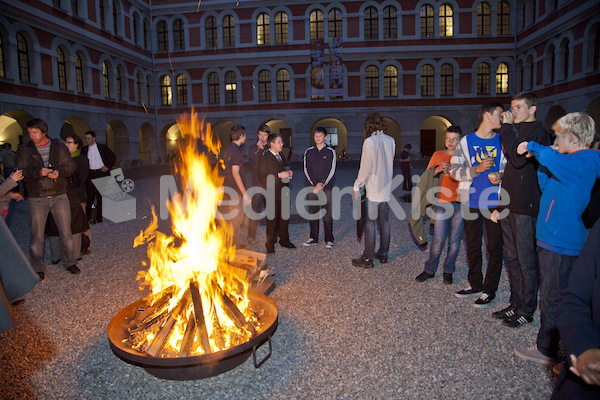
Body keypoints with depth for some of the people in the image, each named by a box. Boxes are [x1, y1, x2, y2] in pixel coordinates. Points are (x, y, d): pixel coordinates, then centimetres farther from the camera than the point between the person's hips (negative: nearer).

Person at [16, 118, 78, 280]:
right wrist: (39, 172, -21)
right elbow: (21, 172, -3)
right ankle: (38, 268, 18)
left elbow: (70, 167, 3)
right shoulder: (24, 150, 4)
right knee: (37, 236, 5)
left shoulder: (59, 147, 6)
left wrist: (58, 171, -17)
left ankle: (69, 262, 21)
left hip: (59, 196, 1)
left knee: (66, 233, 6)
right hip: (37, 199, 0)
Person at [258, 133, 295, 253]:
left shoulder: (281, 156, 15)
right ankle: (270, 244, 15)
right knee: (272, 219, 2)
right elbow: (262, 178, -17)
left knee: (284, 218, 14)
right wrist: (279, 175, -21)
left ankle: (284, 240, 28)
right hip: (273, 195, -7)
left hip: (284, 193, 7)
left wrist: (288, 173, 4)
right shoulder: (265, 158, -11)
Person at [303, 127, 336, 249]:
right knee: (312, 213, 6)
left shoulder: (330, 152, 4)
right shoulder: (308, 152, 9)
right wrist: (315, 184, -8)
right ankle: (313, 238, 17)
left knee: (327, 214, -3)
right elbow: (306, 169, 4)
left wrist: (322, 184, -12)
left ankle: (329, 240, 6)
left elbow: (332, 170, -1)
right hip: (312, 187, 2)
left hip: (326, 187, -2)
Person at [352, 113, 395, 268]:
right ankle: (383, 253, 24)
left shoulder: (369, 141, -14)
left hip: (373, 188, -6)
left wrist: (357, 186, -8)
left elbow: (365, 167, -15)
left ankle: (367, 258, 5)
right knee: (384, 221, 15)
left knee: (370, 223, -1)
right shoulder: (391, 141, 5)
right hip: (387, 188, 6)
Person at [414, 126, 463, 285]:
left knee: (455, 240, 5)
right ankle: (429, 270, 13)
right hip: (442, 202, 0)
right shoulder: (438, 155, 9)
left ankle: (448, 271, 20)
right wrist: (438, 169, -10)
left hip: (460, 203, 0)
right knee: (438, 240, -2)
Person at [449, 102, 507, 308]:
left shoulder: (502, 141, 5)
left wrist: (501, 177, -11)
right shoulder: (466, 142, 3)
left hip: (495, 202, 0)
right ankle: (475, 284, 27)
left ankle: (489, 289, 15)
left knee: (494, 247, 2)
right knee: (472, 245, 11)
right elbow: (455, 170, -2)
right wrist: (477, 169, -17)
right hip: (472, 202, 0)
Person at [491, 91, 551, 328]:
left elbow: (519, 159, -24)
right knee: (512, 257, 14)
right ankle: (515, 304, 25)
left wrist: (507, 128, -14)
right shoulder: (516, 130, 18)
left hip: (525, 205, -9)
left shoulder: (537, 131, -9)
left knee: (526, 260, 0)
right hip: (508, 204, 9)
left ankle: (526, 311, 11)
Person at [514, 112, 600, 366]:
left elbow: (552, 159, -36)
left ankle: (546, 351, 14)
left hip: (562, 243, -10)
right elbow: (546, 186, 21)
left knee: (552, 299, 1)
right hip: (552, 238, 10)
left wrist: (533, 147, -16)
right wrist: (543, 162, 8)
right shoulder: (573, 162, 13)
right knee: (551, 296, 20)